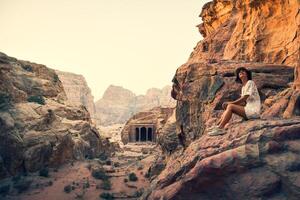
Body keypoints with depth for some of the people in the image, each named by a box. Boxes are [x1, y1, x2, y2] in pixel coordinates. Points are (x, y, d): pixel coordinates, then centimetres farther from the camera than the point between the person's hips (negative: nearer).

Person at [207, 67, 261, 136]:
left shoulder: (250, 83, -6)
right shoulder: (243, 87, 19)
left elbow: (244, 98, -13)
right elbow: (243, 102, 10)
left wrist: (230, 103, -9)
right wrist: (229, 103, -2)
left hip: (254, 110, -8)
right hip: (248, 109, 8)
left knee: (230, 106, -20)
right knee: (228, 107, -2)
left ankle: (220, 128, -22)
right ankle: (217, 126, -6)